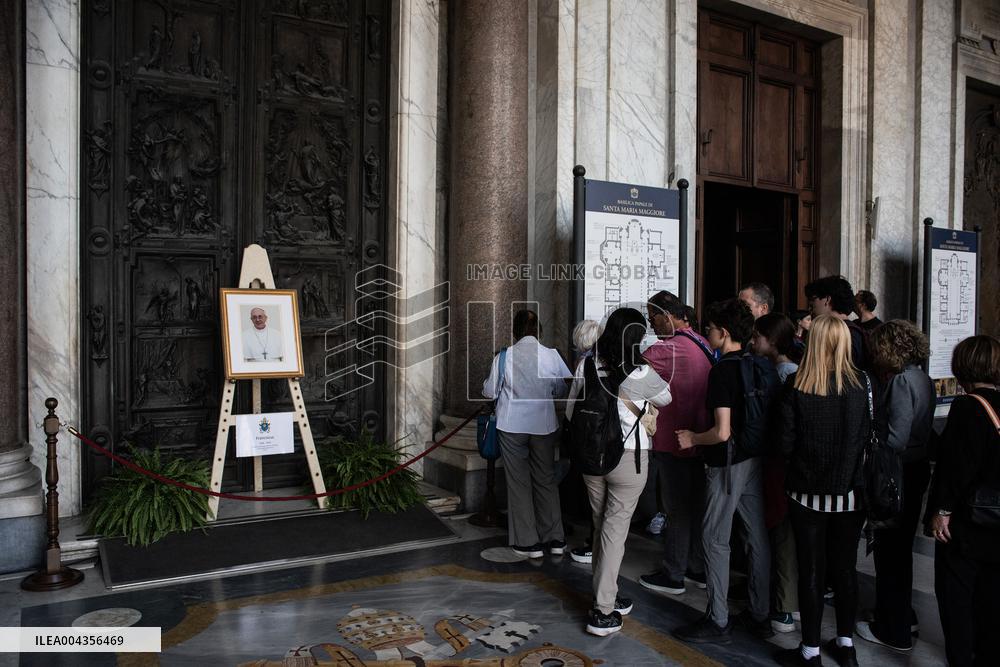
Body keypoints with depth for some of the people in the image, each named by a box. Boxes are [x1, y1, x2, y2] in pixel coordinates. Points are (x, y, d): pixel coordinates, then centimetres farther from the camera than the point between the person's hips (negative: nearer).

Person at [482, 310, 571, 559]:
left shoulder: (504, 357, -9)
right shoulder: (552, 355, -5)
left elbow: (490, 392, -1)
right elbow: (561, 391, 6)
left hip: (512, 426, -2)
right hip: (544, 426, 2)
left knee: (519, 482, 8)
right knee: (546, 480, 14)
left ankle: (528, 542, 11)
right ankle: (555, 538, 19)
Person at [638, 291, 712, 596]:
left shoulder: (667, 349, -21)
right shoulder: (702, 344, 7)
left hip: (674, 442, -8)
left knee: (676, 510, 3)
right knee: (697, 505, 17)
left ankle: (673, 576, 15)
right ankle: (698, 569, 29)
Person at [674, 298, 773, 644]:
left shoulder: (722, 370, -20)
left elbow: (722, 431, -25)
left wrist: (693, 439, -7)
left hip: (727, 464, -8)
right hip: (754, 460, 8)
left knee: (715, 540, 3)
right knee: (758, 537, 14)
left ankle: (717, 622, 12)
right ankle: (760, 615, 26)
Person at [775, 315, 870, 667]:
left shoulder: (796, 385, -13)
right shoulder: (861, 383, -8)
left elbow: (786, 441, -10)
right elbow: (869, 436, -3)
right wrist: (854, 474, 12)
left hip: (808, 492, -2)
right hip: (851, 492, 2)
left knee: (811, 571, 8)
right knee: (845, 567, 17)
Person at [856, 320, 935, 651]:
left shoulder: (901, 382, -20)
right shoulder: (922, 379, 8)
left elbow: (895, 440, -24)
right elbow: (920, 431, 12)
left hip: (897, 475, -9)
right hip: (916, 471, 9)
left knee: (889, 552, 4)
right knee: (900, 549, 21)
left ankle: (893, 631, 17)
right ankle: (903, 616, 36)